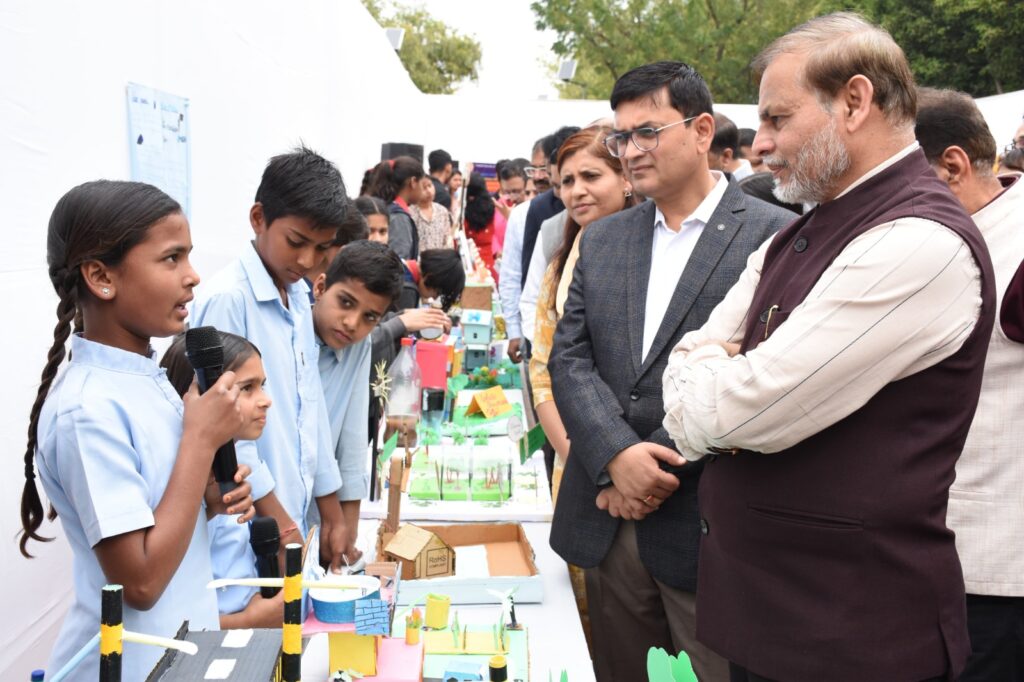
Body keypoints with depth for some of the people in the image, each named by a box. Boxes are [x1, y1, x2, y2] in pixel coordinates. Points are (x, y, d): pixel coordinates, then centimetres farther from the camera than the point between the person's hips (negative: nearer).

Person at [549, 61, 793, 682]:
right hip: (609, 518, 5)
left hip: (709, 523, -5)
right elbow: (569, 358, 5)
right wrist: (618, 455, -12)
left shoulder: (774, 235, -6)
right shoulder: (602, 240, 12)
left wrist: (658, 469, -14)